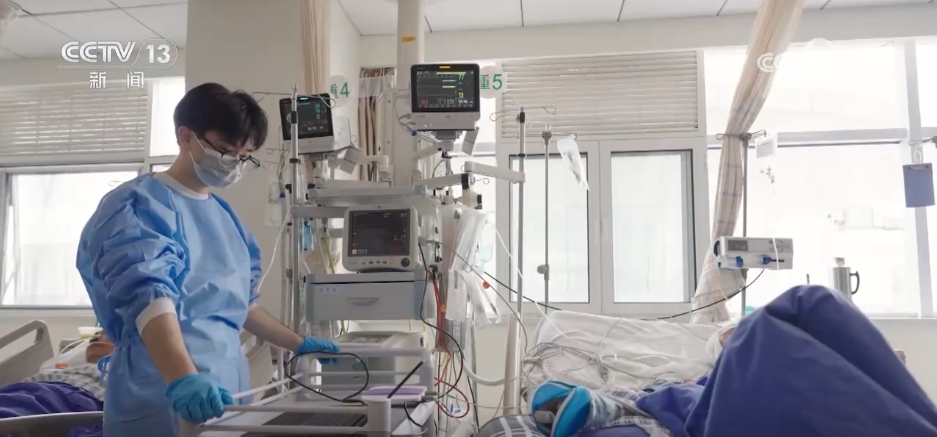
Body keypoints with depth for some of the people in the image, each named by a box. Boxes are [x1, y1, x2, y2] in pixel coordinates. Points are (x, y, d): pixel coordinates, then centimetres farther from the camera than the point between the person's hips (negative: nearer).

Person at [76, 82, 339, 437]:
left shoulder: (223, 214, 14)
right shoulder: (142, 205, -10)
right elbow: (149, 298, -27)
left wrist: (298, 345, 22)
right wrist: (183, 378, -41)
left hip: (225, 389, 7)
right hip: (163, 399, -7)